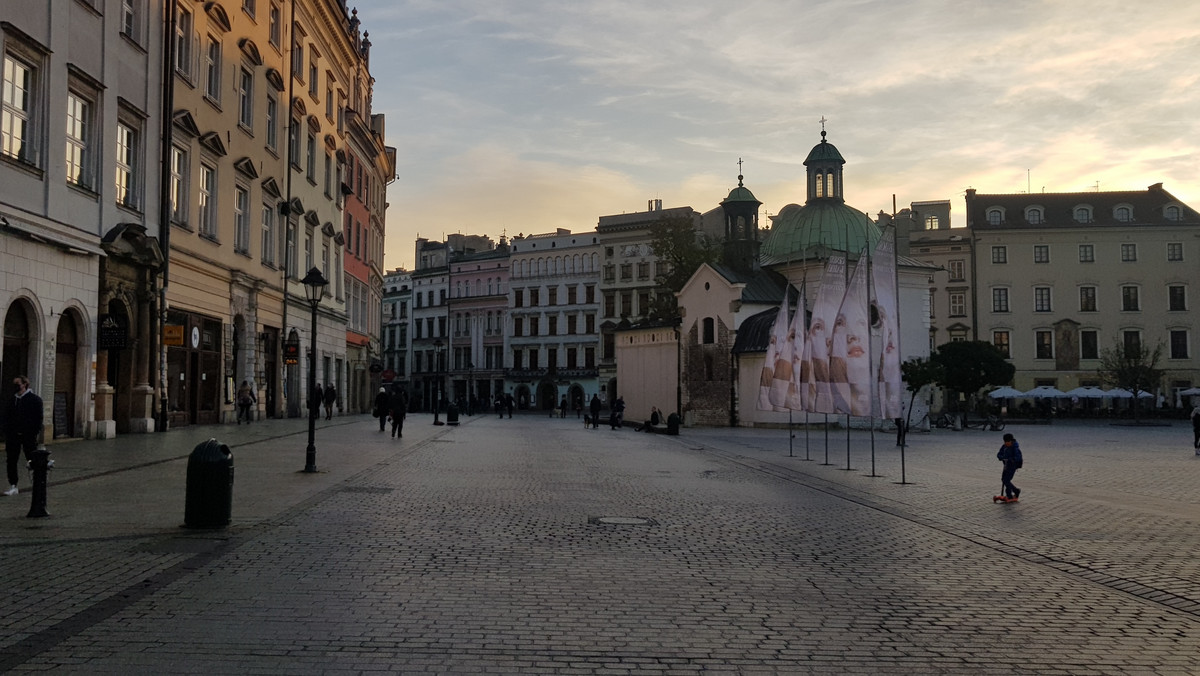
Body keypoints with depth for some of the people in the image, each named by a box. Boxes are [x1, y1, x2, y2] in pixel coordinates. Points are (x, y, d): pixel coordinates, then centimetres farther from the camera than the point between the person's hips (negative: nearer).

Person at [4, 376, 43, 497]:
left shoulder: (35, 399, -4)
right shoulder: (12, 401, 12)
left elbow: (39, 417, -7)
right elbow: (7, 418, 14)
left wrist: (36, 433, -13)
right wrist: (7, 433, 4)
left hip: (28, 436, -5)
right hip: (13, 436, 5)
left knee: (32, 460, 4)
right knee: (11, 460, 1)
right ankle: (13, 486, 6)